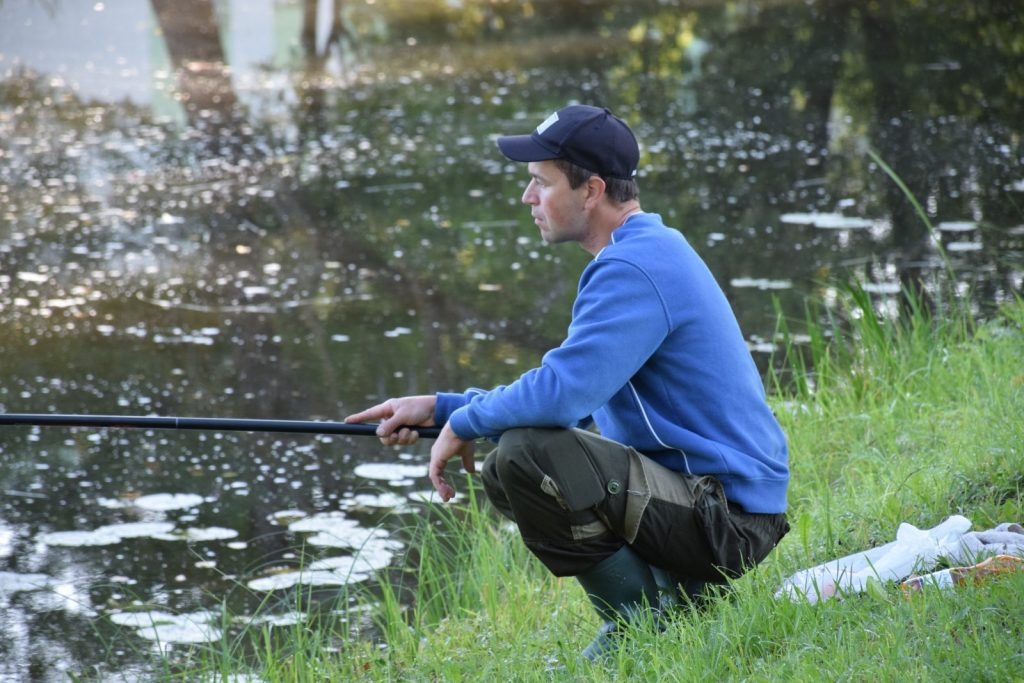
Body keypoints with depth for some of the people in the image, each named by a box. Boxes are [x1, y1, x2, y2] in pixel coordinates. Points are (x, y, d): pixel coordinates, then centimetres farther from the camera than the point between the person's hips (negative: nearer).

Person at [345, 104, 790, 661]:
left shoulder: (633, 271, -19)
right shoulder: (651, 250, 15)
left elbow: (560, 394, -29)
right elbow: (573, 399, 20)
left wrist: (462, 424, -10)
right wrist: (440, 406, 14)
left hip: (729, 521, -11)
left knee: (523, 455, -24)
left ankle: (643, 620, -9)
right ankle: (680, 589, 11)